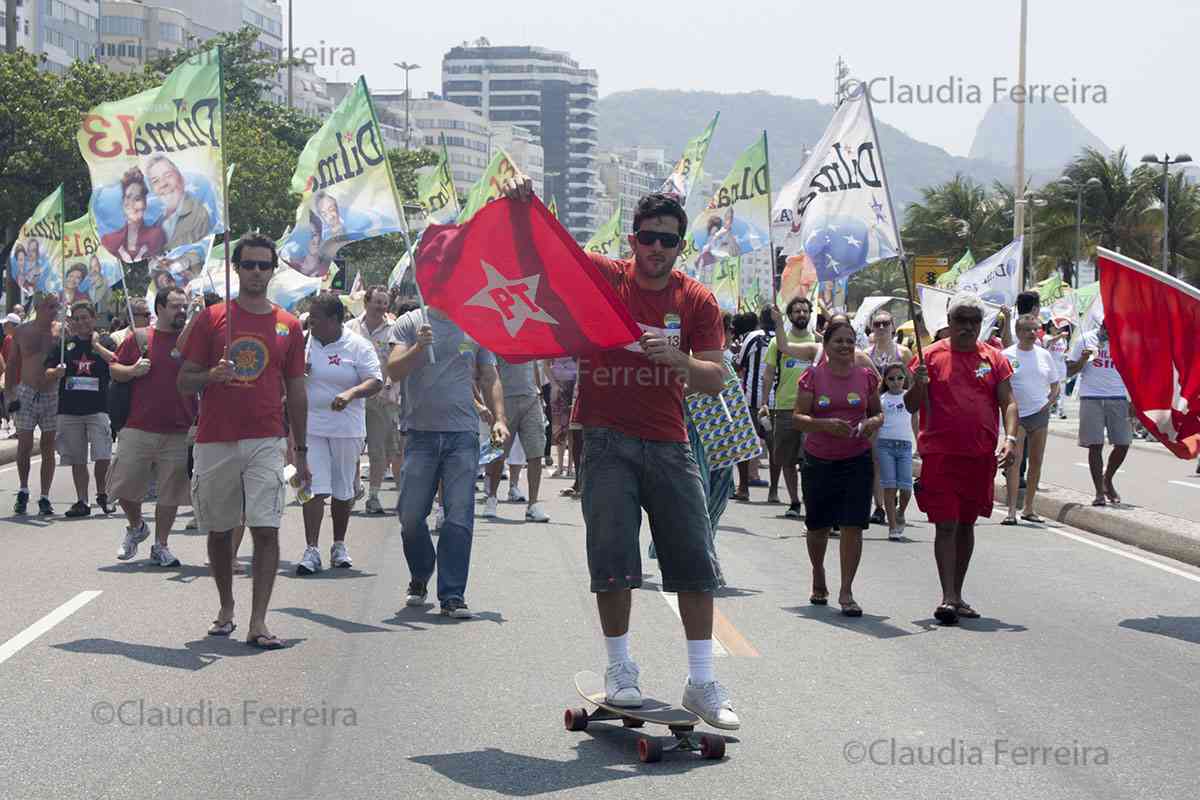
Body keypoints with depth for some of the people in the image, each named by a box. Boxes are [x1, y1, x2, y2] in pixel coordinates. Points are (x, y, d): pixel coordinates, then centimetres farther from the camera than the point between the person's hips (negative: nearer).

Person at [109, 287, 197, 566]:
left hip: (178, 432, 0)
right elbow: (114, 370, 9)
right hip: (138, 428, 0)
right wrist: (133, 370, -11)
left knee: (170, 493, 4)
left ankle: (161, 546, 16)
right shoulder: (139, 338, 4)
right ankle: (136, 526, 30)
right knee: (125, 487, 3)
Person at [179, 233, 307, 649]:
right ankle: (226, 609, 28)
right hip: (215, 440, 0)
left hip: (266, 441, 0)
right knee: (218, 530, 10)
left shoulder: (288, 325, 8)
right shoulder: (211, 318, 4)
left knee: (266, 529, -11)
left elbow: (296, 392, 12)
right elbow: (184, 381, 5)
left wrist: (301, 451, 10)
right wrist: (211, 376, -17)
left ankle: (258, 622, -12)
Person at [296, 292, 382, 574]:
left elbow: (375, 381, -8)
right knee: (314, 488, -9)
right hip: (310, 426, 1)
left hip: (346, 428, -1)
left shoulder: (358, 346, -3)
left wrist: (351, 393, -25)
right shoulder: (304, 341, 5)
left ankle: (339, 546, 26)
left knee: (343, 490, 10)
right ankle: (311, 551, -10)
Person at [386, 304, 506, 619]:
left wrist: (499, 418, 2)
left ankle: (452, 596, -2)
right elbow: (394, 371, -3)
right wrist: (418, 347, -19)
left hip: (463, 435, 1)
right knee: (411, 515, 1)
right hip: (420, 432, 0)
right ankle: (419, 578, 26)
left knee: (459, 517, -6)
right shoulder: (410, 324, 6)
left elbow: (490, 379, 15)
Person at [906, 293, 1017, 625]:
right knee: (946, 524, -8)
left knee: (966, 523, 12)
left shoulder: (993, 358, 8)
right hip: (940, 454, -3)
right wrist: (918, 385, -19)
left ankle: (957, 595, 21)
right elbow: (911, 406, 3)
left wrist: (1010, 438, -11)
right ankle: (947, 597, -11)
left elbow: (1008, 402, 4)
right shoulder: (932, 356, 1)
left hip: (981, 456, 3)